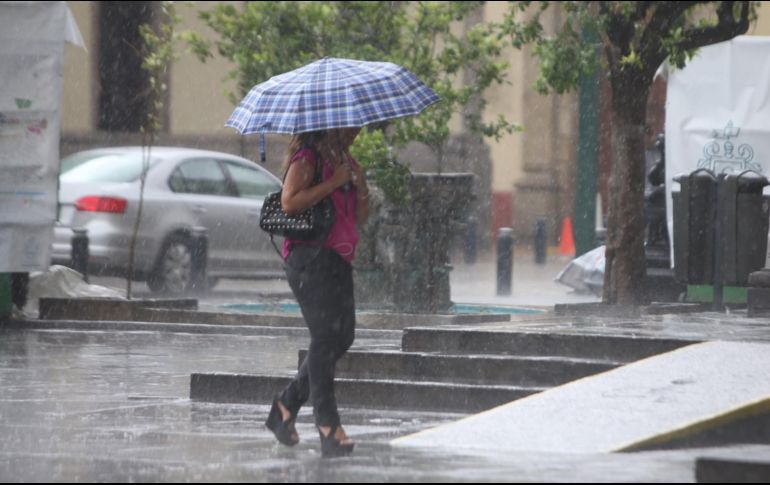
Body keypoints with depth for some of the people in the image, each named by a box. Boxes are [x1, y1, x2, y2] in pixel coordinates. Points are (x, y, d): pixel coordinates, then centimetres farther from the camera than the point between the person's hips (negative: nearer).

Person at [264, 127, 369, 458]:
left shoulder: (344, 161, 20)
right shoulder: (307, 158, -6)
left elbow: (360, 217, 20)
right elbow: (289, 202, -20)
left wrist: (360, 186, 2)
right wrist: (334, 182, -17)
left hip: (337, 260, 9)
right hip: (311, 255, -9)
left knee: (342, 336, 6)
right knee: (325, 337, -12)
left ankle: (287, 405, 17)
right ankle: (327, 424, -13)